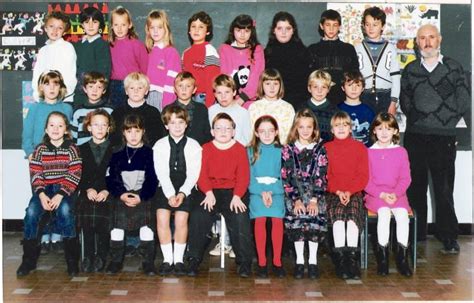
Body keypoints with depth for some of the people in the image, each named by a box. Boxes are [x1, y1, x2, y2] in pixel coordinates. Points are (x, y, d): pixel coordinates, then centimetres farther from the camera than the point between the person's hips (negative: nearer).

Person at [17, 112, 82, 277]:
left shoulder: (71, 149, 3)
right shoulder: (40, 149, 10)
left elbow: (74, 175, -5)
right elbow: (35, 174, 3)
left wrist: (60, 195, -17)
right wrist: (41, 195, -14)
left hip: (65, 190, -2)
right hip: (44, 190, 3)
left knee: (64, 210, -33)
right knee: (32, 212, -25)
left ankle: (72, 259, -21)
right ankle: (29, 259, -11)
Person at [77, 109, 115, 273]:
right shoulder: (81, 150, 17)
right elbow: (77, 177, 11)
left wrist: (106, 191, -9)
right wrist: (88, 189, -7)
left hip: (108, 195, -1)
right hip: (87, 194, 1)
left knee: (102, 213, -27)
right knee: (87, 214, -25)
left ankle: (101, 256, -15)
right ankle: (88, 256, -17)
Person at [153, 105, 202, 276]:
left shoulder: (193, 145, 5)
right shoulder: (160, 145, 6)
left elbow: (193, 174, -2)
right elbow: (161, 173, -4)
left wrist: (182, 193, -15)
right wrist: (170, 194, -17)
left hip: (186, 188, -1)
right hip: (166, 187, 1)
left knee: (181, 218, -20)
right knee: (162, 217, -19)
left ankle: (179, 259, -7)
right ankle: (167, 259, -7)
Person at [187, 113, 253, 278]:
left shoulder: (240, 149, 8)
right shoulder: (206, 148, 10)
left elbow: (243, 176, 0)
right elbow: (202, 174, 1)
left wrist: (237, 196, -15)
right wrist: (208, 193, -16)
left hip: (233, 191, -1)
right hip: (210, 191, 1)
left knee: (240, 218, -26)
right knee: (197, 216, -24)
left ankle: (244, 261, -12)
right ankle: (194, 259, -11)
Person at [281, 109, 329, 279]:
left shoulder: (320, 149, 8)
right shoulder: (288, 150, 7)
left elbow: (320, 176, -1)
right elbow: (286, 177, -1)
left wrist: (314, 199, -14)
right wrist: (296, 199, -13)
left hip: (315, 191, 0)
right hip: (294, 192, 0)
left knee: (315, 215, -25)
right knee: (296, 215, -26)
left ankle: (313, 260, -14)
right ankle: (299, 260, -15)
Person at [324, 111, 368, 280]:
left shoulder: (360, 147, 12)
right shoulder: (326, 148, 12)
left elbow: (363, 176, 5)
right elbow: (325, 175, 5)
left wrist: (349, 192, -10)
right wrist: (338, 191, -11)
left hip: (354, 193, 0)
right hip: (333, 193, 0)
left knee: (353, 214, -30)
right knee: (337, 214, -30)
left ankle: (352, 257, -30)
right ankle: (340, 258, -31)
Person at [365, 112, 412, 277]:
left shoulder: (401, 152, 10)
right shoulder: (369, 152, 6)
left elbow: (405, 178, 5)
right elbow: (366, 180, 1)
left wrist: (396, 194, -12)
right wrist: (382, 194, -12)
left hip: (397, 194, 2)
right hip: (375, 195, -1)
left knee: (402, 214, -27)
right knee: (384, 213, -30)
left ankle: (402, 257, -21)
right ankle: (382, 258, -25)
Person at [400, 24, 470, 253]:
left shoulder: (453, 68, 7)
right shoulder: (410, 70, 13)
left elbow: (465, 102, 4)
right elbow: (404, 101, 13)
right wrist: (416, 116, -1)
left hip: (444, 137, -2)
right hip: (414, 137, 2)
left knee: (444, 189, -3)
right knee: (415, 188, 6)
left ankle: (448, 238, 5)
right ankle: (416, 234, 16)